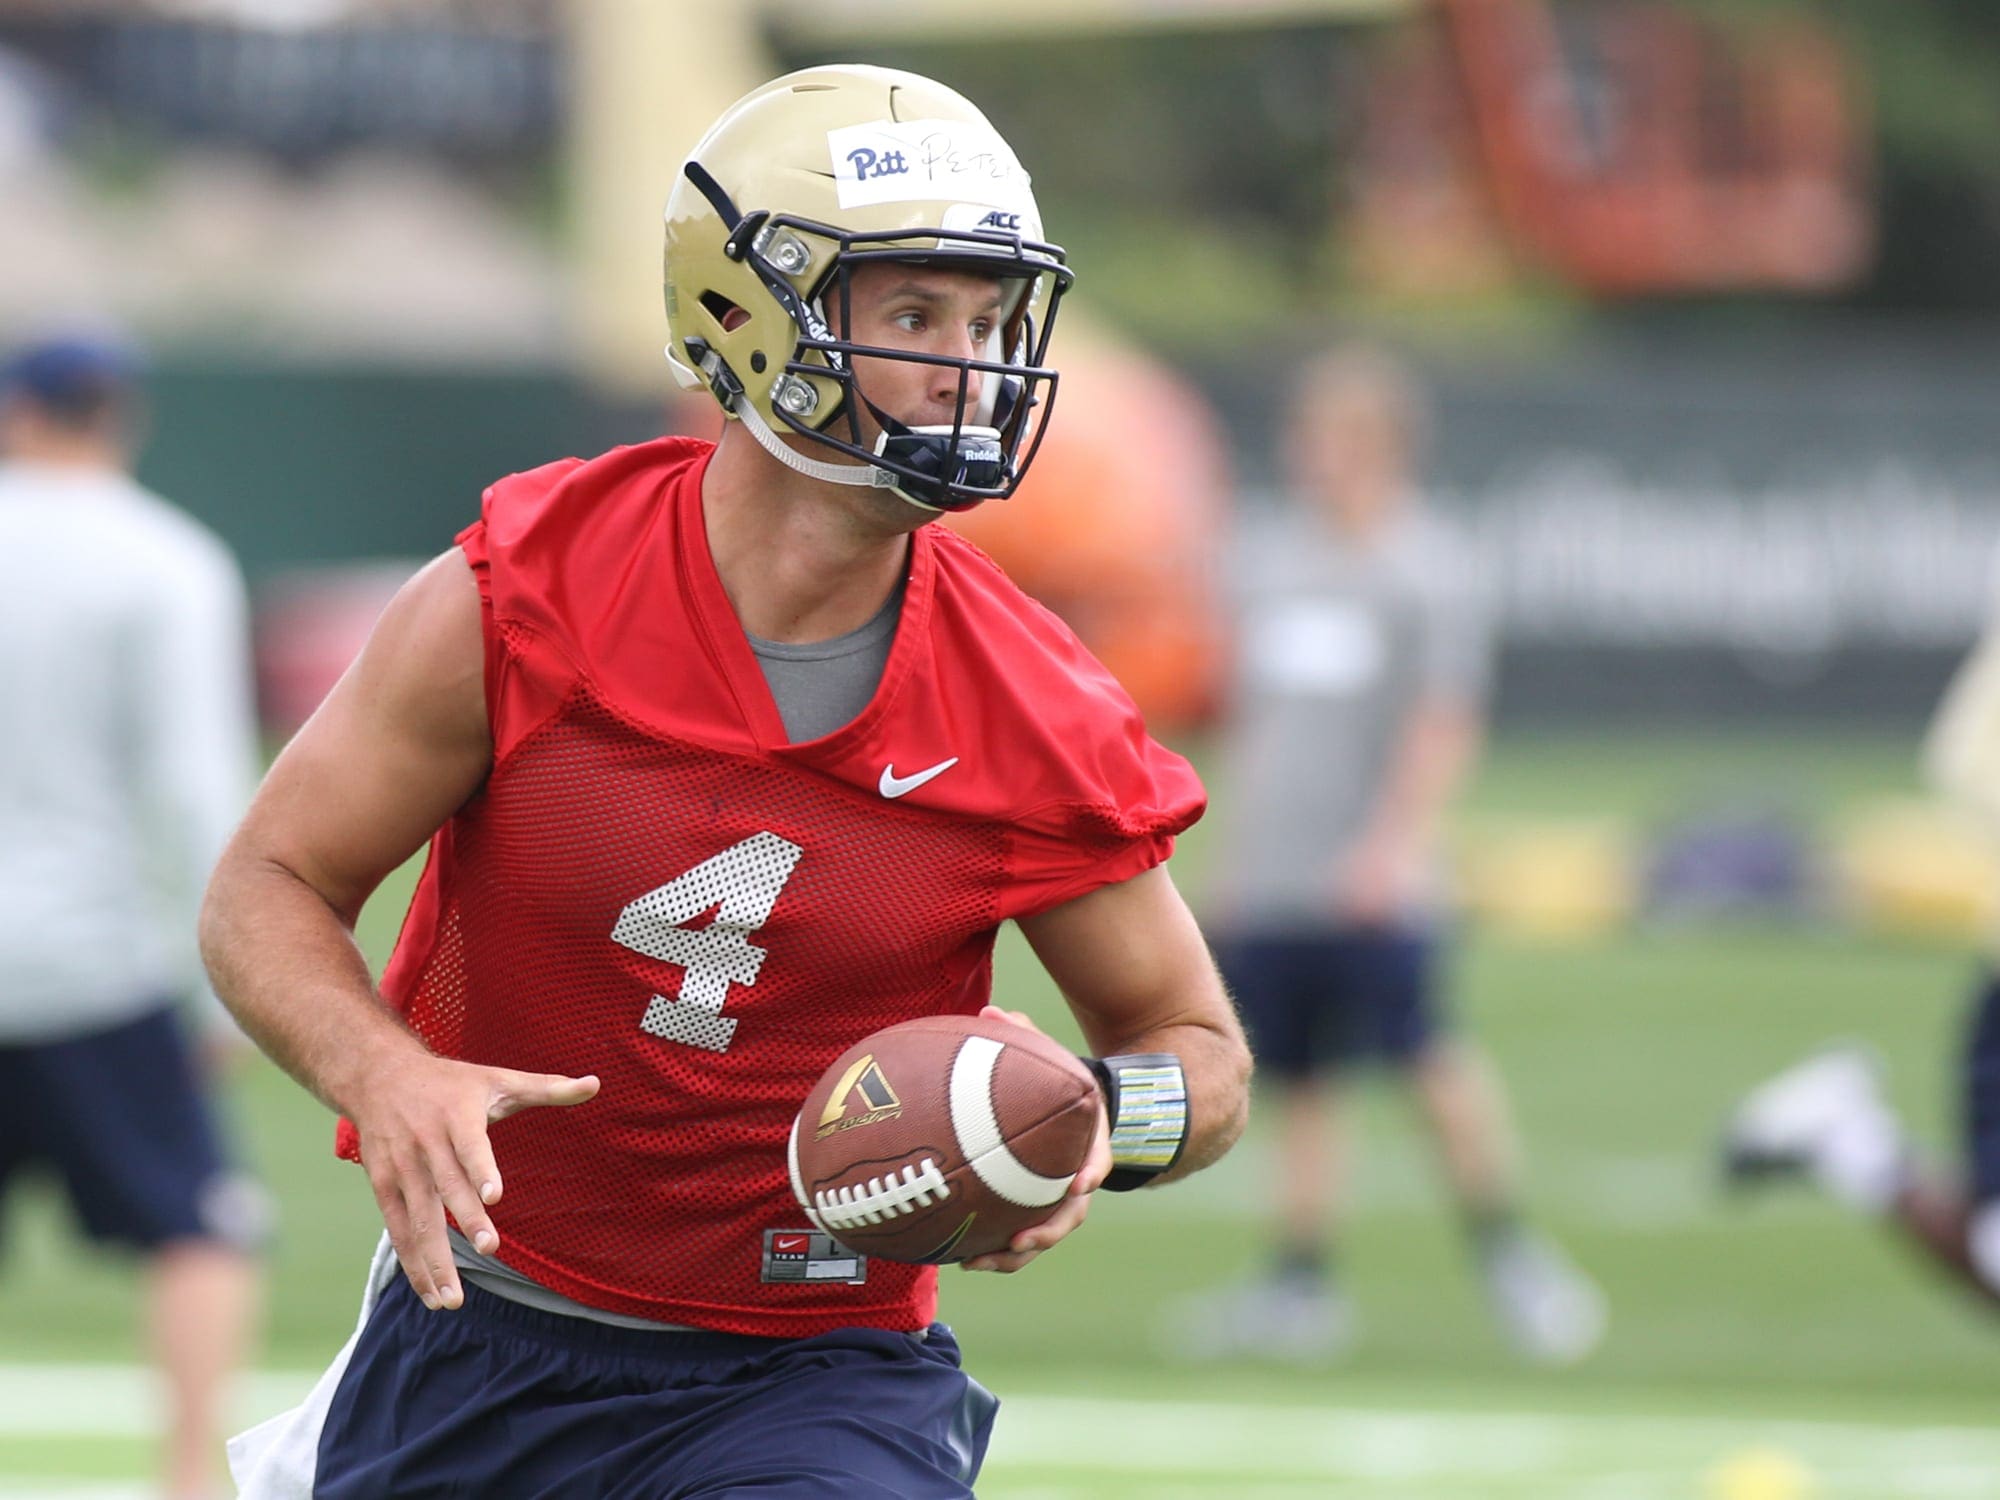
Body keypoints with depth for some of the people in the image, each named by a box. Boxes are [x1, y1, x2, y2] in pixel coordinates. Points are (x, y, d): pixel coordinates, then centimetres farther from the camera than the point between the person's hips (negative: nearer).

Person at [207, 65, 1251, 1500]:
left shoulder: (1043, 729, -11)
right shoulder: (515, 603, -13)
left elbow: (1198, 1049, 2)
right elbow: (269, 888, -5)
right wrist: (380, 1075, -23)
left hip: (812, 1376, 0)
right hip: (478, 1334, 0)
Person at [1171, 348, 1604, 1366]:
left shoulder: (1422, 568, -2)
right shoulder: (1266, 563, 14)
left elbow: (1444, 725, -9)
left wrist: (1397, 838, -20)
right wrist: (1238, 850, 20)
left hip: (1371, 887, -5)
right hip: (1268, 886, 5)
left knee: (1426, 1059, -11)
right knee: (1298, 1081, 6)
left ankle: (1506, 1250, 3)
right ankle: (1301, 1284, 8)